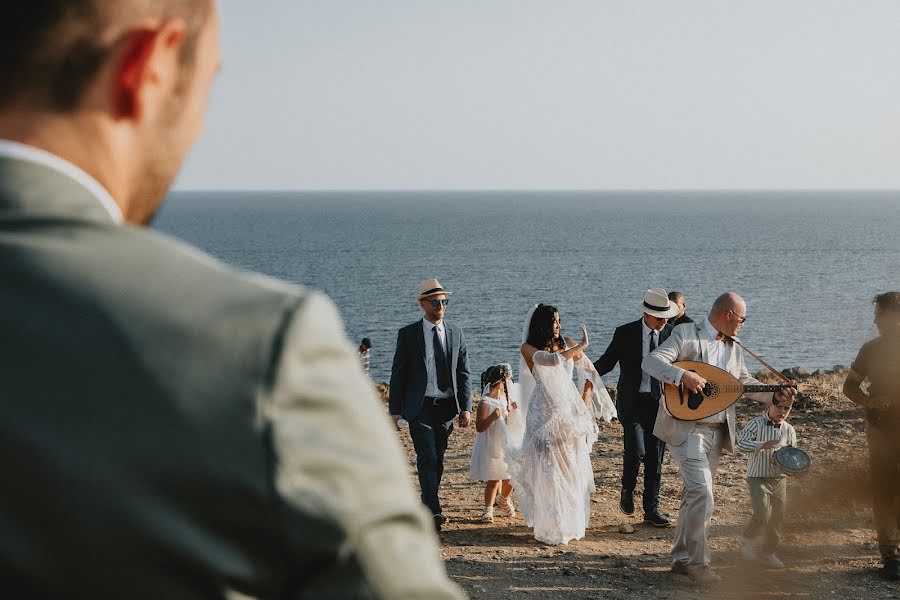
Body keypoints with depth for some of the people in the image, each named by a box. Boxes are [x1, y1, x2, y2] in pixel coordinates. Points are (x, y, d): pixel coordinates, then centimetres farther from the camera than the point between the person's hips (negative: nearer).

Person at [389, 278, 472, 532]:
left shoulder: (456, 333, 7)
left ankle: (426, 508, 20)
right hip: (419, 407, -4)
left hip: (446, 407, 4)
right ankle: (433, 512, -19)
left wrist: (466, 407, 1)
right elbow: (398, 374, 0)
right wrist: (395, 410, -4)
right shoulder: (408, 334, -2)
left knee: (437, 460, 9)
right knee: (427, 459, -13)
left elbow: (463, 374, 9)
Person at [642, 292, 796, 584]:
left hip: (717, 431, 8)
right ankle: (697, 562, -5)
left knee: (695, 496, 12)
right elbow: (651, 362, -17)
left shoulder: (733, 347, 14)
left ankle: (681, 558, 21)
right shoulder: (686, 334, -8)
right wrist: (683, 375, -31)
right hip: (686, 428, -8)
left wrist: (775, 394, 2)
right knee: (702, 494, -14)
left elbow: (745, 382, 18)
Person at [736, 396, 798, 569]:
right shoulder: (757, 424, -9)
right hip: (758, 477, -5)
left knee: (778, 518, 8)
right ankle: (748, 538, 10)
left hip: (779, 479, 5)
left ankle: (768, 552, 25)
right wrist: (762, 445, -34)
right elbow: (742, 441, -21)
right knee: (763, 514, -18)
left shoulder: (789, 430, 5)